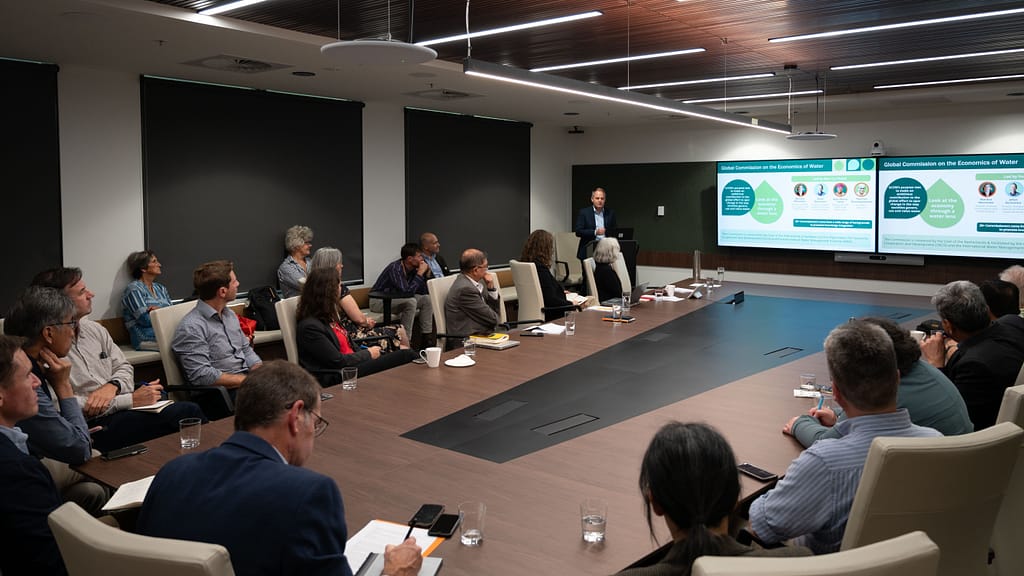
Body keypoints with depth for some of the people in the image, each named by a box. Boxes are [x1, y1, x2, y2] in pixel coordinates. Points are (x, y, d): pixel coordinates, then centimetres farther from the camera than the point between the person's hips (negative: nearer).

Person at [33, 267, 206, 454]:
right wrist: (131, 400, -17)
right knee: (187, 411, -23)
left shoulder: (94, 329, 13)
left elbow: (124, 367, 17)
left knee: (189, 410, -17)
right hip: (95, 427, -7)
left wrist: (112, 386, -8)